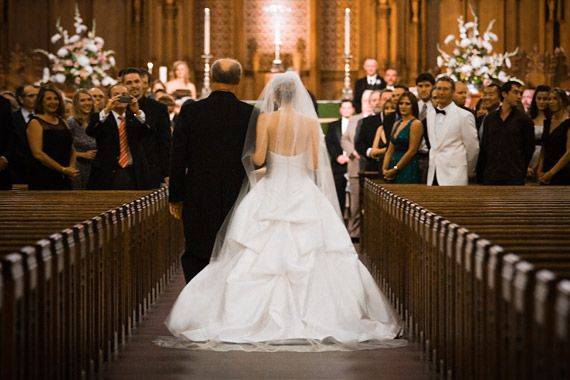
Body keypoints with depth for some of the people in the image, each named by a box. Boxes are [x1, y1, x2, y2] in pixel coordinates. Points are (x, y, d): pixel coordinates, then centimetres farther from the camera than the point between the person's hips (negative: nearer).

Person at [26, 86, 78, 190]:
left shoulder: (62, 122, 16)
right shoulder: (36, 122, -3)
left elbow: (71, 149, 19)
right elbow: (38, 153, -13)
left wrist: (71, 167, -2)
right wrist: (63, 169, -14)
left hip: (64, 179, 6)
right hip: (43, 178, -6)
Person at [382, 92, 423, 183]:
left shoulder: (416, 124, -6)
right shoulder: (397, 124, 17)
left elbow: (412, 151, -12)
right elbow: (390, 150, 15)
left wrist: (395, 169, -10)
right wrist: (384, 169, 1)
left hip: (408, 170, -7)